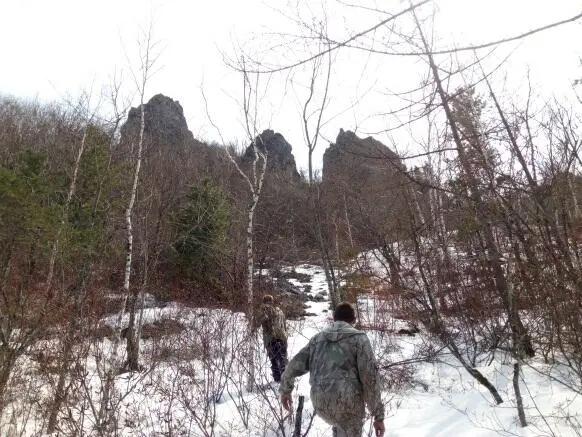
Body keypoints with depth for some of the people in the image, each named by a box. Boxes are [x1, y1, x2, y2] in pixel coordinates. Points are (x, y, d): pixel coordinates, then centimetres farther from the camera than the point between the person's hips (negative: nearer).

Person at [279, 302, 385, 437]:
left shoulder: (318, 338, 11)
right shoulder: (359, 338, -3)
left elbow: (294, 367, 12)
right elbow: (370, 378, -10)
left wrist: (285, 390, 28)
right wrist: (379, 415, -4)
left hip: (320, 404, 5)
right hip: (348, 405, -5)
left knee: (340, 425, 35)